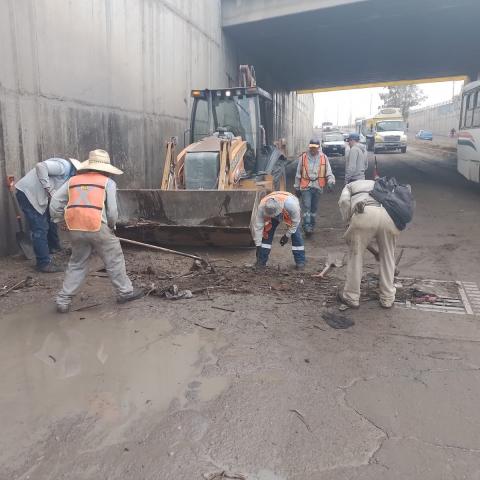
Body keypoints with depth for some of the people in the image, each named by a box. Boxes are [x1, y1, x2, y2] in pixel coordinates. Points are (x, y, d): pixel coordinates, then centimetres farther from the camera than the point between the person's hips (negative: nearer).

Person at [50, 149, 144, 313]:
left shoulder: (73, 180, 15)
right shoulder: (108, 182, 3)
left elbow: (54, 203, 10)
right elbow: (112, 212, -3)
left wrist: (60, 219, 22)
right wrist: (111, 225, 14)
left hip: (75, 229, 5)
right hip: (98, 228, -4)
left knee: (77, 264, 19)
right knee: (114, 260, 13)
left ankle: (63, 300, 19)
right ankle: (125, 292, 24)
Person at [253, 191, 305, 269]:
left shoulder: (290, 203, -45)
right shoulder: (262, 206, -39)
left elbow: (295, 221, -27)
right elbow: (258, 227, -31)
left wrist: (287, 235, -21)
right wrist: (258, 245, -29)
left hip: (290, 213, -1)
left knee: (296, 236, -12)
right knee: (266, 234, -10)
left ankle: (300, 262, -1)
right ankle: (261, 261, -1)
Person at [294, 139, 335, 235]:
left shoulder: (324, 158, 5)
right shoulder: (303, 157, 3)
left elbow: (329, 172, 6)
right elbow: (298, 174, 9)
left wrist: (330, 182, -13)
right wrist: (297, 187, 10)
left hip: (318, 187, 2)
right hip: (305, 187, -2)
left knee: (314, 208, 11)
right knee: (306, 207, -12)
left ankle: (312, 227, 23)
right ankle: (307, 227, -12)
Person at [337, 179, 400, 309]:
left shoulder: (350, 185, 34)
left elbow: (344, 201, 10)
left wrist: (348, 221, 18)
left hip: (364, 214, -3)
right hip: (389, 215, 3)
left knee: (355, 255, 13)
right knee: (387, 257, 20)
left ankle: (351, 297, 23)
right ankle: (387, 299, 29)